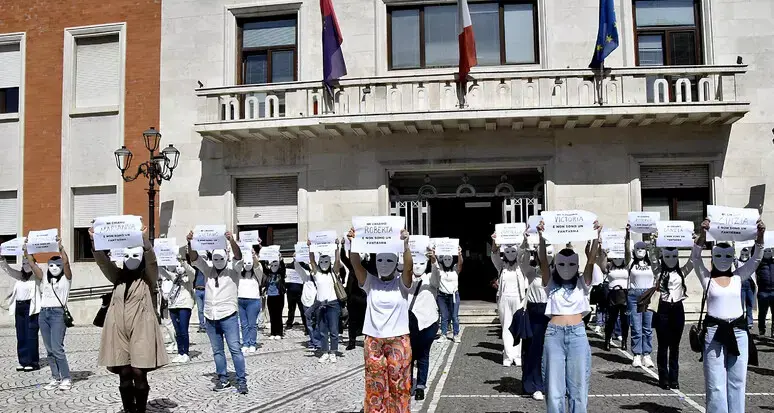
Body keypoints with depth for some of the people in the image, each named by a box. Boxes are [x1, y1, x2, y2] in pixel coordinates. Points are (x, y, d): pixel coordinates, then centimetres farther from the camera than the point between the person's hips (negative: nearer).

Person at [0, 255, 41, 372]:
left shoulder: (37, 276, -1)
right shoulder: (20, 276, 15)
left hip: (31, 307, -7)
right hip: (19, 307, 7)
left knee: (31, 335, -5)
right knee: (20, 336, 7)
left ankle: (33, 362, 1)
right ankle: (23, 362, 14)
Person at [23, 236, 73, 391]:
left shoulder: (66, 278, 4)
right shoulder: (44, 278, 17)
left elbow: (66, 262, -12)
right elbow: (32, 263, 13)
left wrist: (60, 246, -18)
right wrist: (26, 249, 5)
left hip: (58, 313, -6)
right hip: (43, 313, 6)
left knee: (57, 348, -13)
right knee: (49, 349, 6)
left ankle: (66, 378, -7)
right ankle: (55, 378, 11)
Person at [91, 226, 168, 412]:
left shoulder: (148, 278, 4)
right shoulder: (118, 277, 15)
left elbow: (151, 260, -15)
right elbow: (102, 261, 2)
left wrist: (145, 240, -32)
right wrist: (94, 241, -15)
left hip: (141, 331, -3)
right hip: (119, 332, 4)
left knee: (139, 372, -6)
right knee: (124, 374, 4)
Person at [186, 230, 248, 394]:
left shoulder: (233, 269, -2)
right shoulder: (208, 268, 9)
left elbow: (238, 257, -20)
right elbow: (194, 258, -3)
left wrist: (232, 241, -38)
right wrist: (190, 243, -21)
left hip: (229, 316, -4)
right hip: (210, 317, 5)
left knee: (235, 349, -7)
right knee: (217, 351, 11)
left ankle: (242, 381, -4)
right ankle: (223, 380, 20)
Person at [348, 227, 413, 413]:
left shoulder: (402, 283, -1)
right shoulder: (370, 283, 3)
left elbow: (408, 266, -21)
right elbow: (356, 264, -12)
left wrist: (405, 244, -36)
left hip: (399, 340, -1)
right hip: (373, 340, 2)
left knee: (398, 384, 5)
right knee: (375, 385, 7)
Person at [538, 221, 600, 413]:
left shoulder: (582, 283, 9)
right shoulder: (551, 283, 8)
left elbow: (591, 261, -4)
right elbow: (543, 262, -7)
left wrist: (595, 238, -18)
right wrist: (542, 239, -22)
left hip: (577, 334, 1)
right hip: (554, 334, 0)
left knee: (578, 387, 5)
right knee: (554, 388, 1)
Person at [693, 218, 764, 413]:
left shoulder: (738, 277, 8)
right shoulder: (706, 278, 1)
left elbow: (756, 258, -2)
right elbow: (695, 257, -13)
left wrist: (760, 235, -16)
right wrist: (703, 233, -27)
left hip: (738, 331, 3)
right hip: (714, 331, -2)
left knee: (737, 382, 8)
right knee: (715, 384, 0)